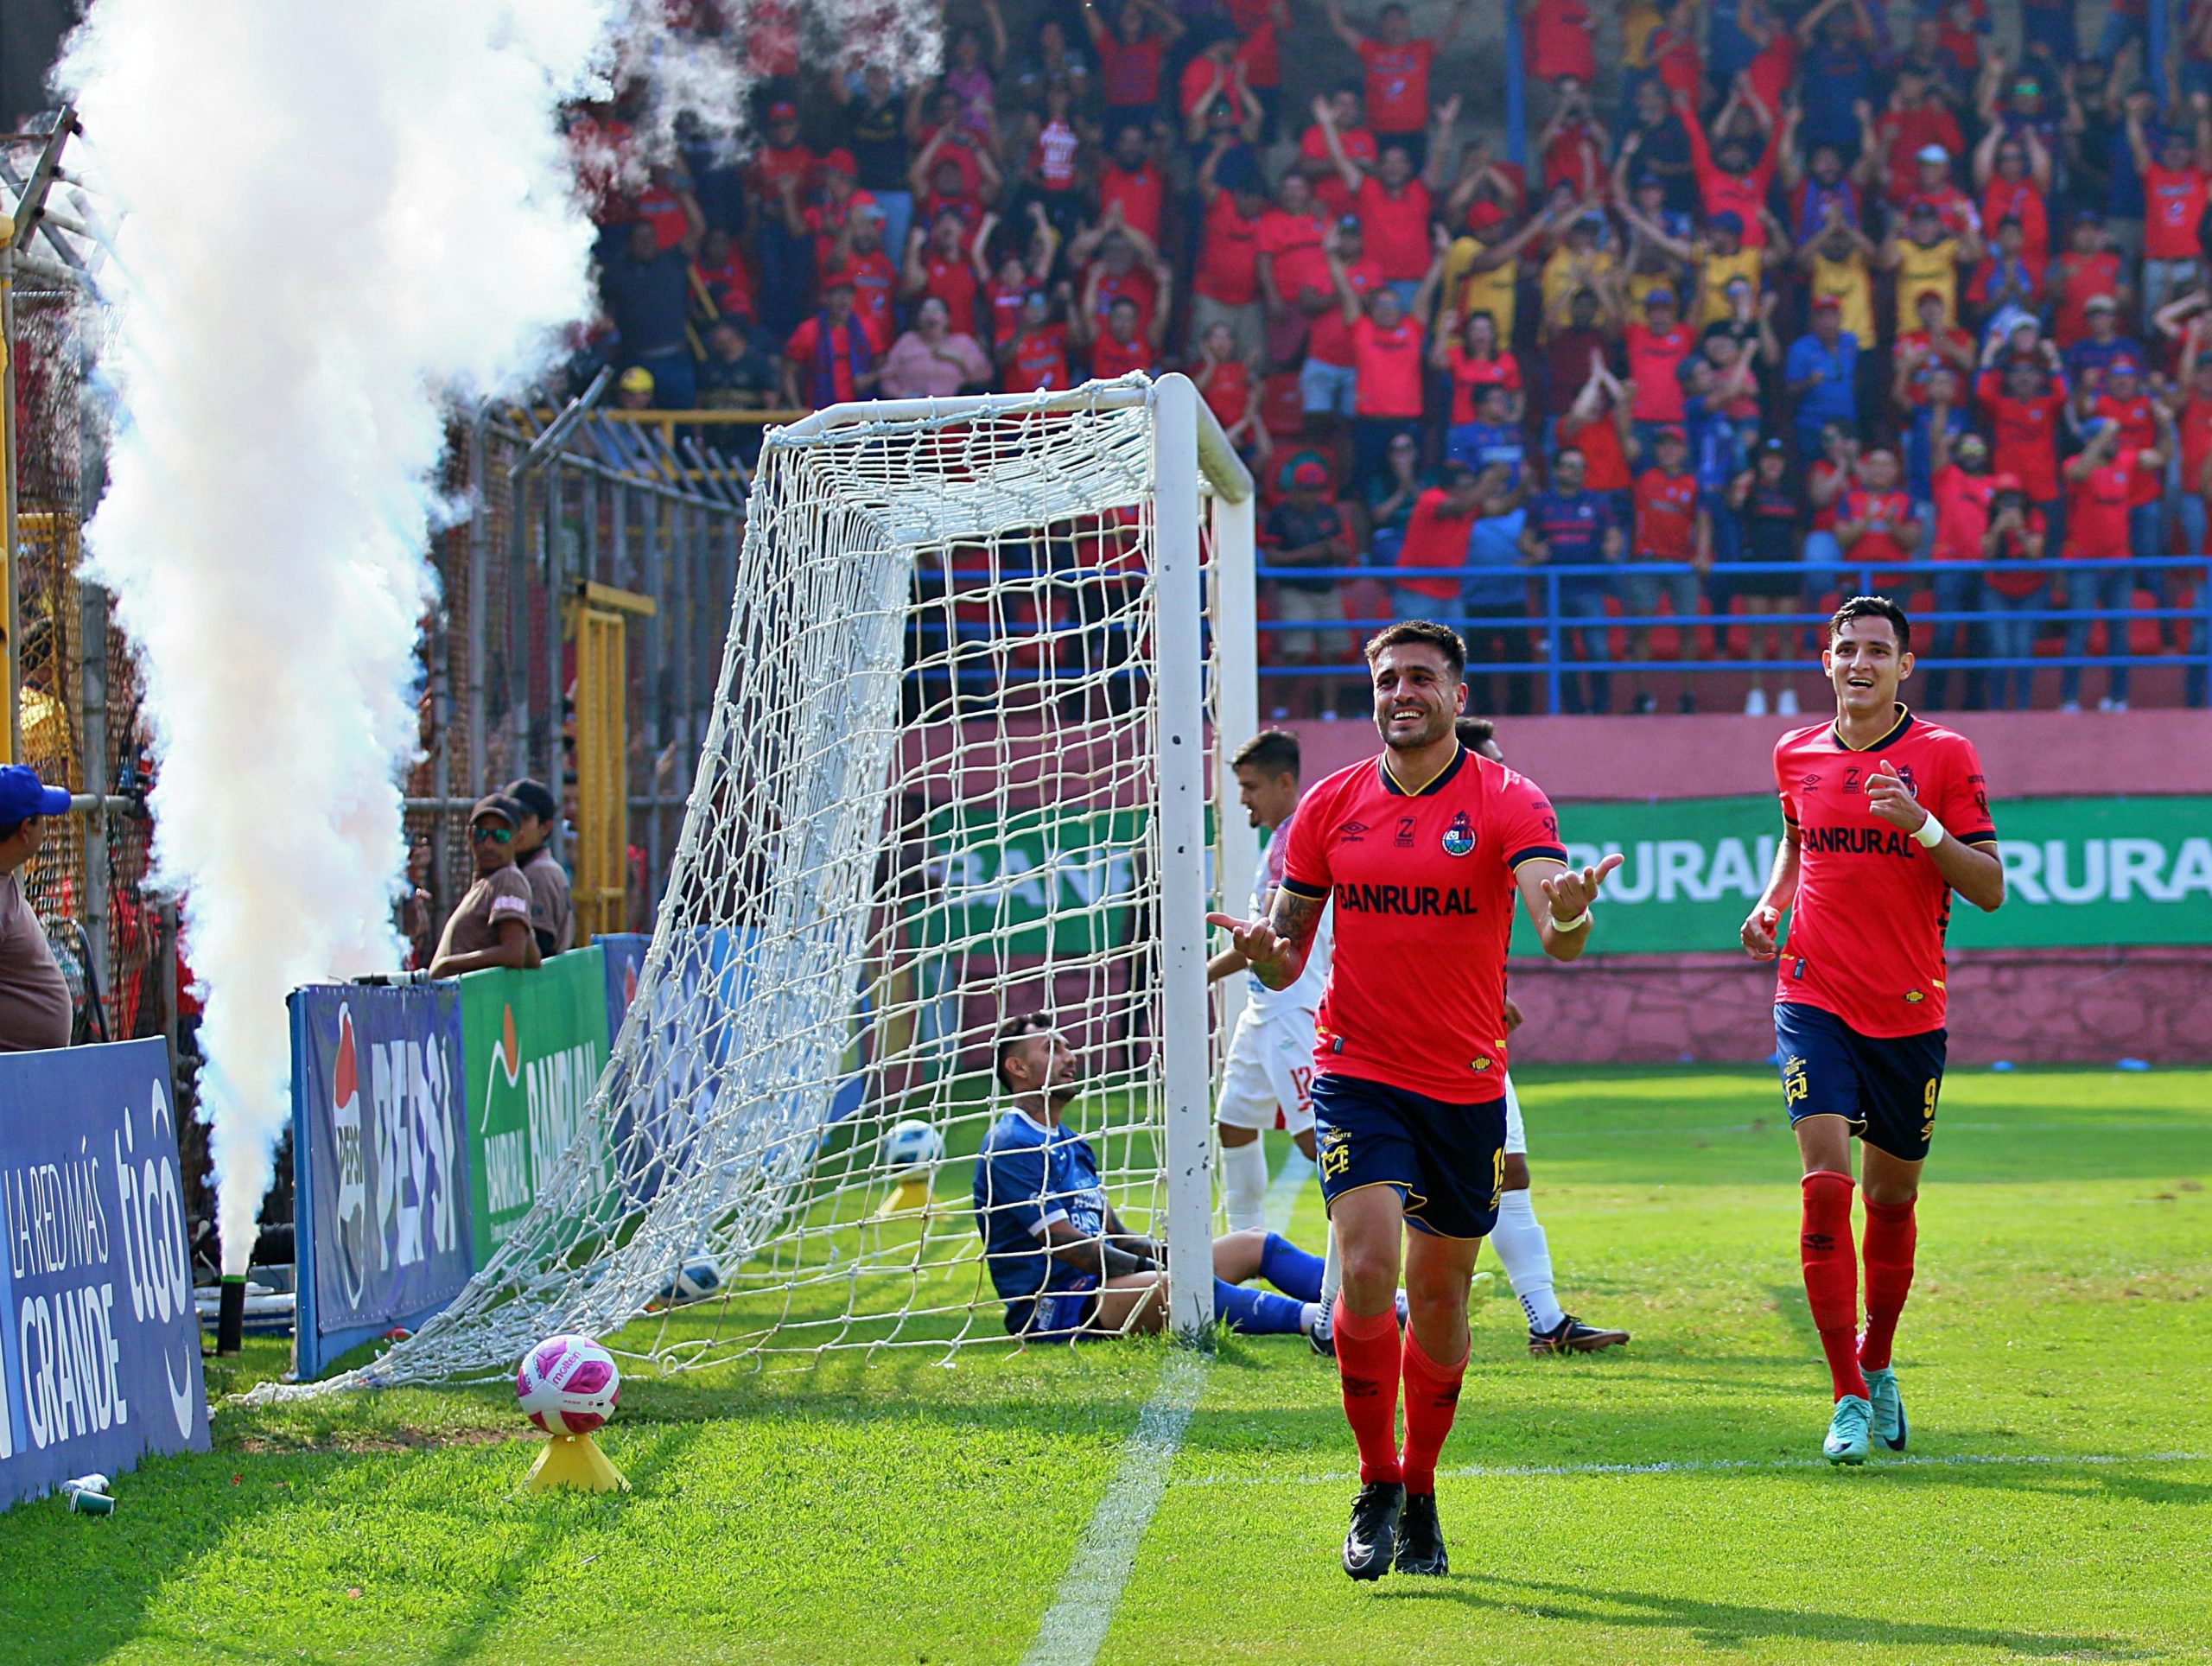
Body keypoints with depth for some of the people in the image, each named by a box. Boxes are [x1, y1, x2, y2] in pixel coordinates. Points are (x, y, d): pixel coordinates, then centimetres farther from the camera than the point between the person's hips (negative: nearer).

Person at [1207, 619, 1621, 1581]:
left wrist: (1568, 916, -44)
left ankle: (1420, 1493, 27)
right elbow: (1288, 951, 9)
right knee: (1368, 1273, -17)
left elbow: (1555, 935, -20)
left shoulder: (1507, 802, -5)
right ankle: (1377, 1487, 0)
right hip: (1357, 1073, 0)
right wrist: (1264, 951, -15)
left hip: (1465, 1086, 0)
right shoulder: (1331, 806, 3)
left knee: (1440, 1295, 8)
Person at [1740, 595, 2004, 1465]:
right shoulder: (1796, 755, 6)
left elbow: (1989, 888, -6)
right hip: (1815, 999, 1)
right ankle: (1849, 1400, -12)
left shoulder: (1944, 756, -3)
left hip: (1909, 1014, -1)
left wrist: (1923, 828, -21)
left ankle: (1877, 1367, 33)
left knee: (1892, 1197, 9)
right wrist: (1771, 903, 5)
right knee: (1825, 1186, -14)